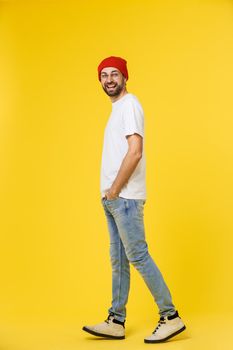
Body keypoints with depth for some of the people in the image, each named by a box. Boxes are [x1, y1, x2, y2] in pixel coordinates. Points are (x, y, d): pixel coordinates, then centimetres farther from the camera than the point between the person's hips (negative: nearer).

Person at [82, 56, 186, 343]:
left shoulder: (129, 104, -8)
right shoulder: (117, 108, 20)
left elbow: (135, 152, -20)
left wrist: (114, 190, -14)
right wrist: (109, 193, 10)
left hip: (125, 198, -9)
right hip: (112, 199, 9)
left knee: (138, 256, -7)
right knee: (119, 260, 10)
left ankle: (171, 317, 3)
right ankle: (116, 322, 17)